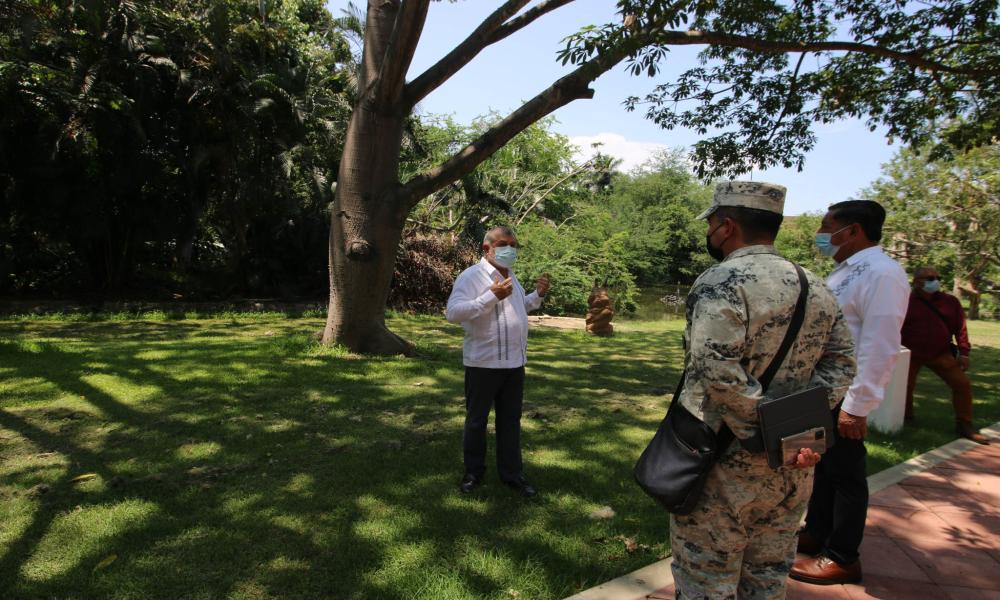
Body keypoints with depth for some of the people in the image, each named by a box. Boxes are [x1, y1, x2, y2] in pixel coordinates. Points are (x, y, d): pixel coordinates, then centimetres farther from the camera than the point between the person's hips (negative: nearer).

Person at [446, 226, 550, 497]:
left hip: (515, 362, 7)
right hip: (483, 363, -7)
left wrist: (538, 295, 9)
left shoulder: (511, 276, 15)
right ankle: (473, 473, 26)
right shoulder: (472, 276, -12)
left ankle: (511, 473, 26)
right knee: (476, 421, 9)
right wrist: (492, 296, -27)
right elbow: (453, 313, -23)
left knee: (510, 420, 14)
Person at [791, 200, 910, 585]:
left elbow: (880, 349, -24)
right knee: (823, 467, 21)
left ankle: (842, 558, 23)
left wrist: (856, 406, -24)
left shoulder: (881, 273, -19)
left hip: (843, 398, -9)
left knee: (844, 473, 6)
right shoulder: (846, 270, 11)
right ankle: (816, 534, 38)